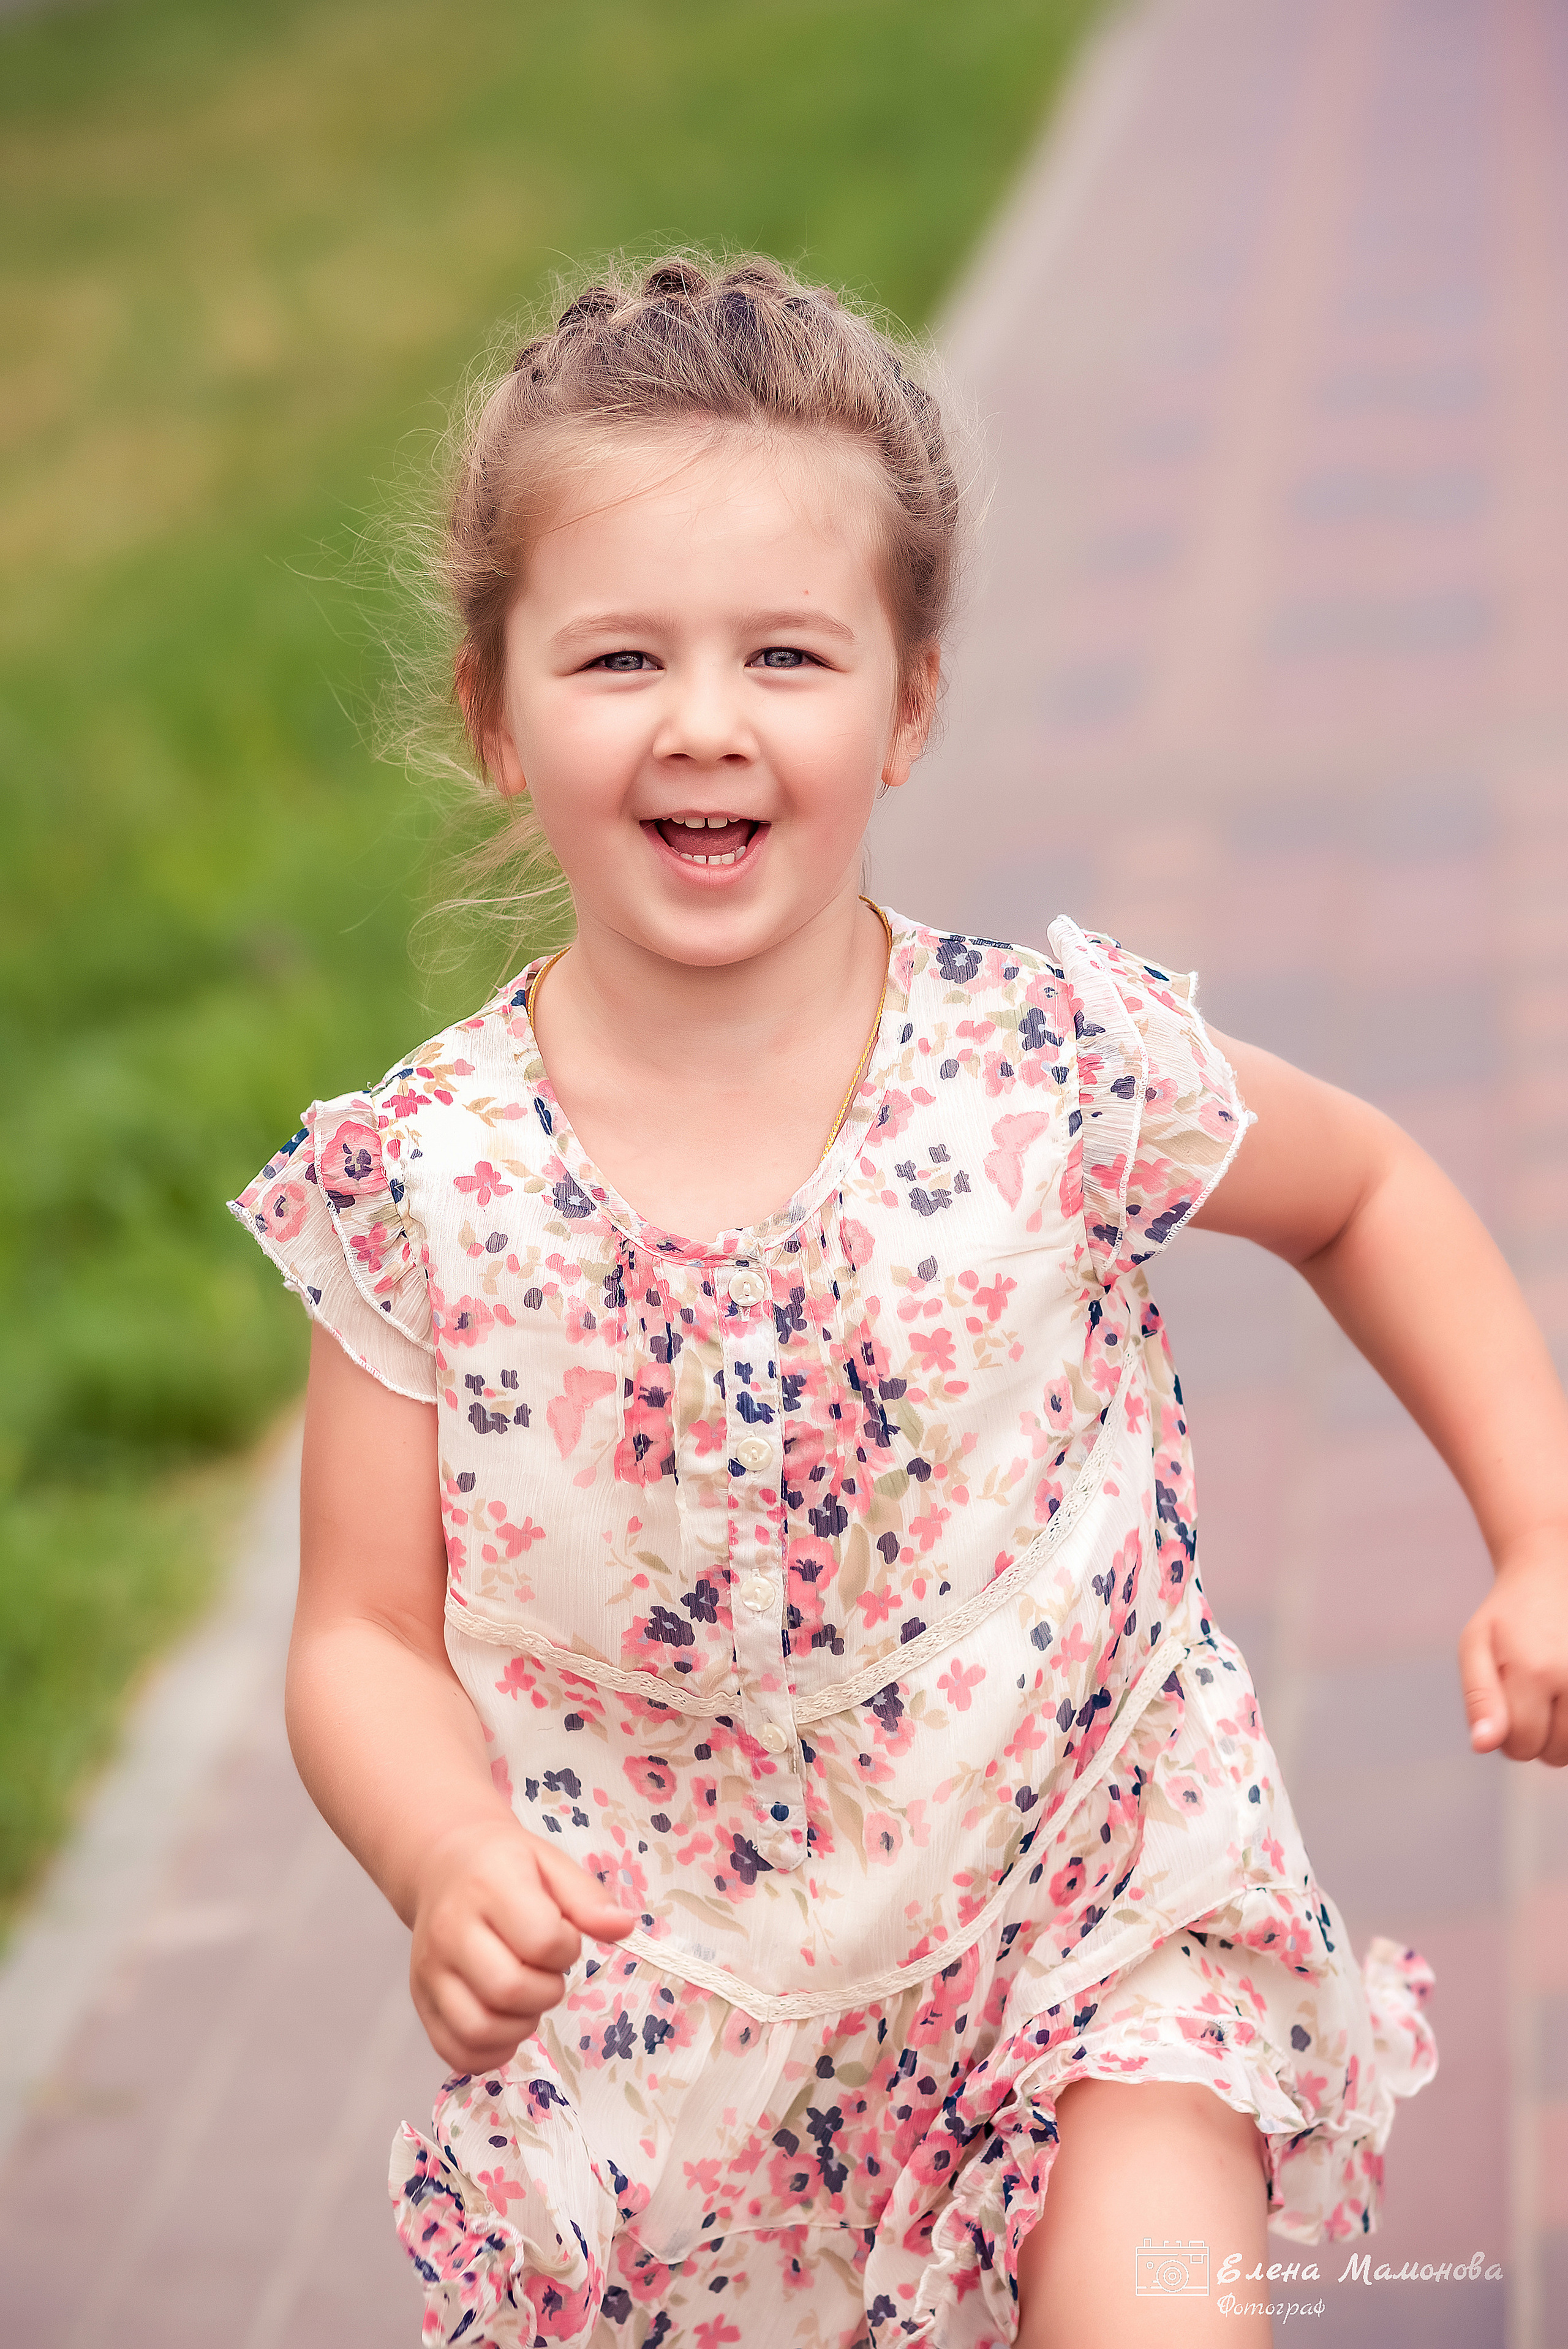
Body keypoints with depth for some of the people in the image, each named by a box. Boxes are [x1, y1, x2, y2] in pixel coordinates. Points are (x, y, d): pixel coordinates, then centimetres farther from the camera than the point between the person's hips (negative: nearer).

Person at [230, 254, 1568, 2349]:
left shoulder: (1064, 1063, -12)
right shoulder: (422, 1182, -11)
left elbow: (1362, 1192, 8)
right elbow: (364, 1636, -3)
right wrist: (453, 1858, -22)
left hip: (1094, 1934, -1)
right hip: (657, 2030, 1)